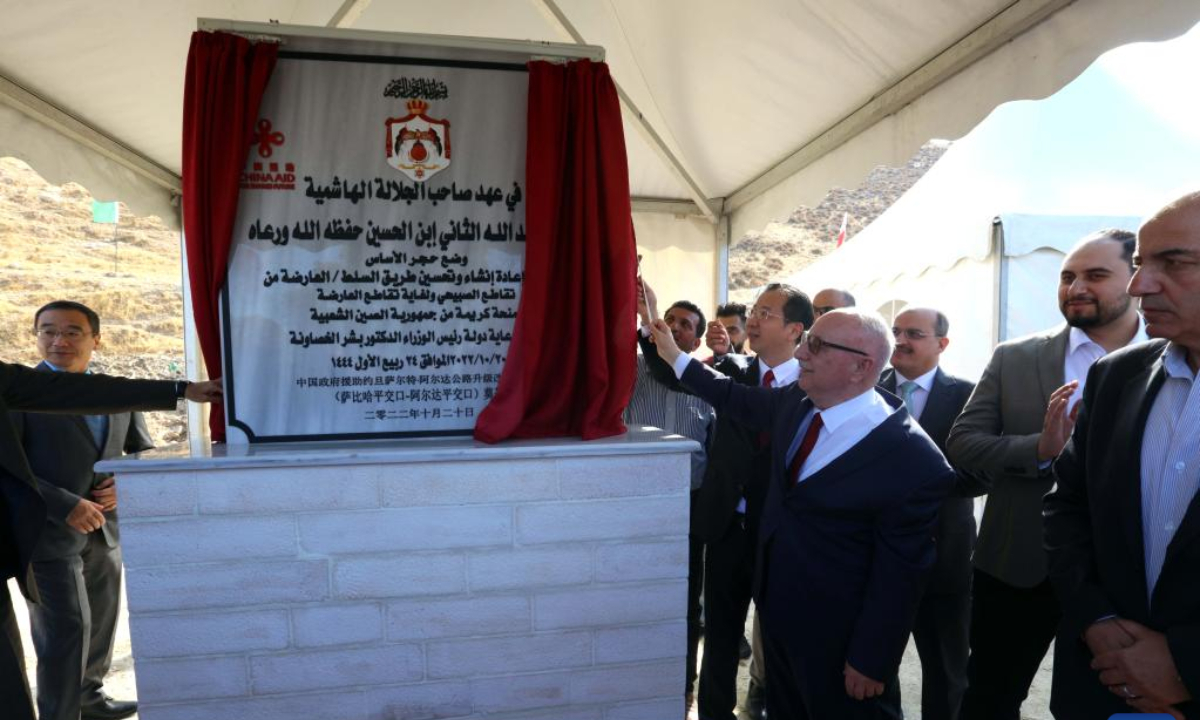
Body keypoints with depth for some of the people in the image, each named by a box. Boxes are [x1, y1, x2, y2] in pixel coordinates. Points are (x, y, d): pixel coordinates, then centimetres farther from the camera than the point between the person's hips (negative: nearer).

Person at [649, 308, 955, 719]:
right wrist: (676, 357, 14)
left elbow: (899, 573, -21)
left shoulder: (913, 462, -27)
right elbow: (740, 400, 13)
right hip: (776, 608, 7)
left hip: (833, 638, -7)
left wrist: (871, 661, -15)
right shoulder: (797, 403, -7)